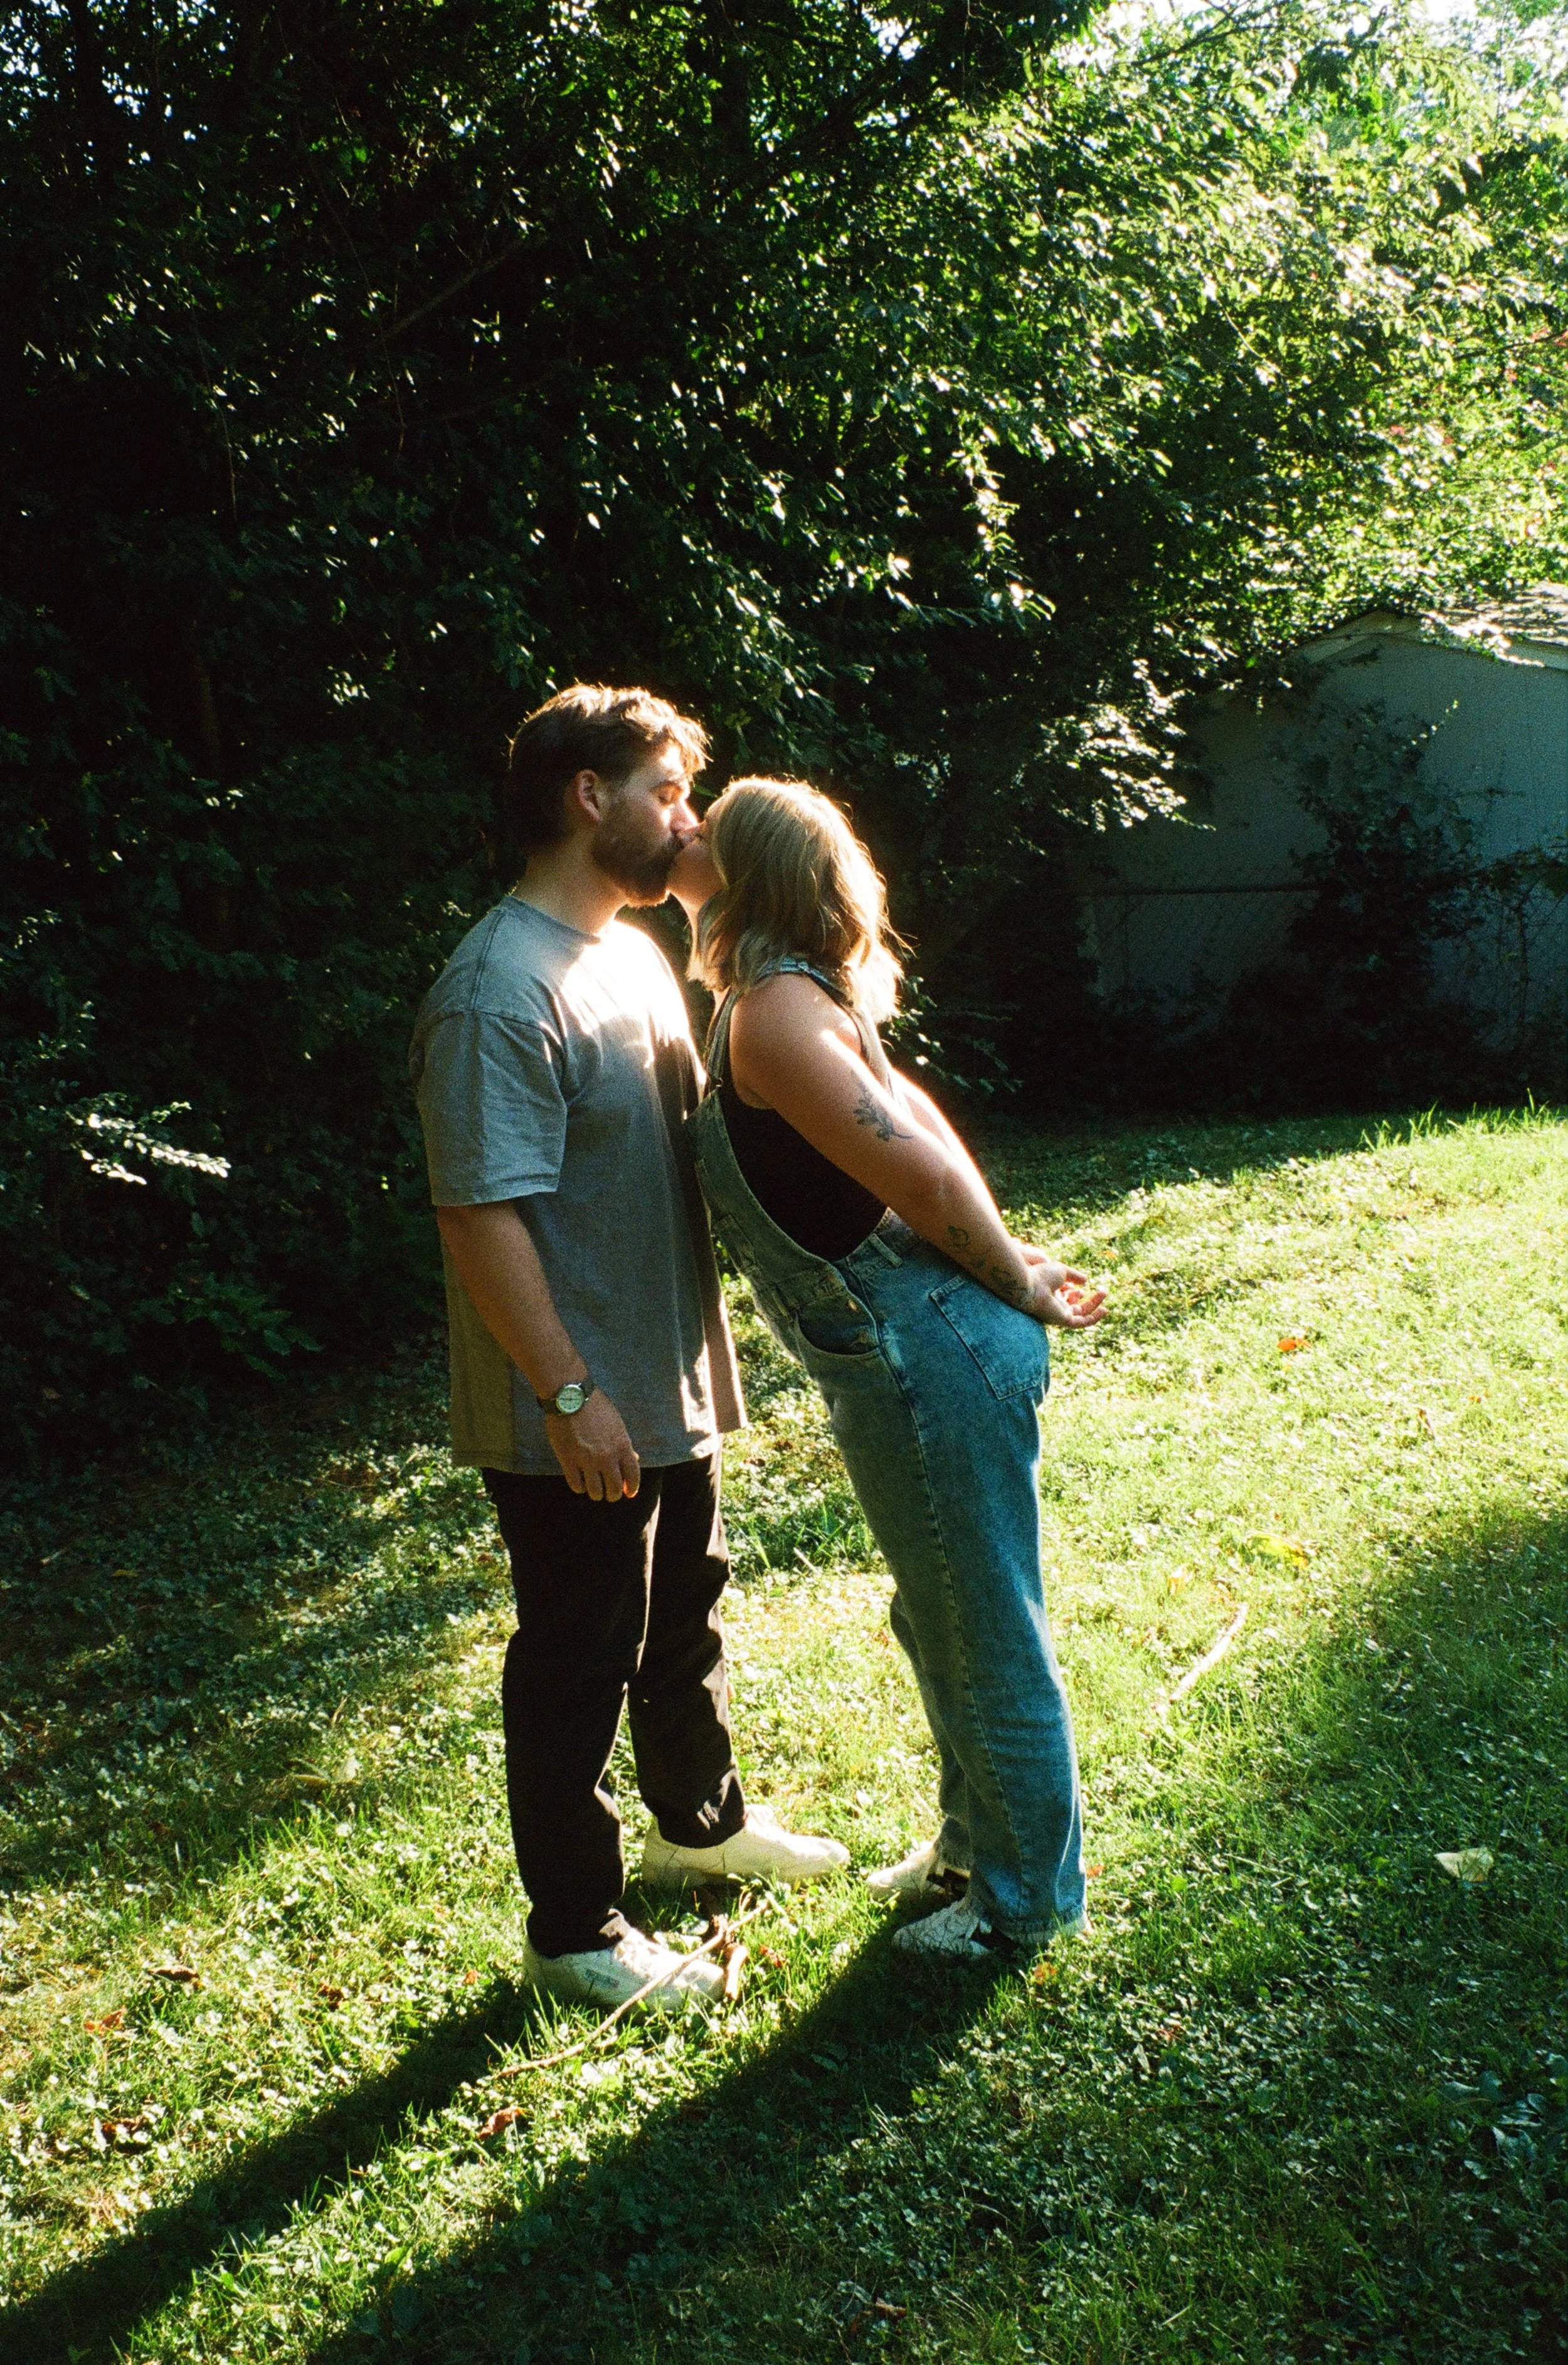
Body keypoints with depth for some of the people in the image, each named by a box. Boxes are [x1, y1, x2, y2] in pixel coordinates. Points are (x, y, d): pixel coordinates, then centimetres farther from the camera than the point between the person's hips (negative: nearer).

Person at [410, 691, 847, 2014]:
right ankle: (577, 1932, 24)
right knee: (578, 1666, 6)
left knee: (684, 1617, 25)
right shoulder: (501, 990, -22)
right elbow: (482, 1213, -26)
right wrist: (569, 1394, -25)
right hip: (575, 1421, -9)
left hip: (673, 1380, 10)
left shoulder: (635, 952, 9)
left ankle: (703, 1823, 47)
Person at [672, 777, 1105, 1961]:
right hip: (917, 1354, 10)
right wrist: (1009, 1262, 13)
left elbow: (926, 1178, -25)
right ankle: (975, 1843, 44)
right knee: (945, 1623, 24)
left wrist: (1016, 1286, -10)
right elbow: (920, 1122, 16)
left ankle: (1027, 1896, 27)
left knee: (988, 1637, 8)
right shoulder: (790, 998, 10)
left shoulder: (771, 1011, -20)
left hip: (931, 1363, -10)